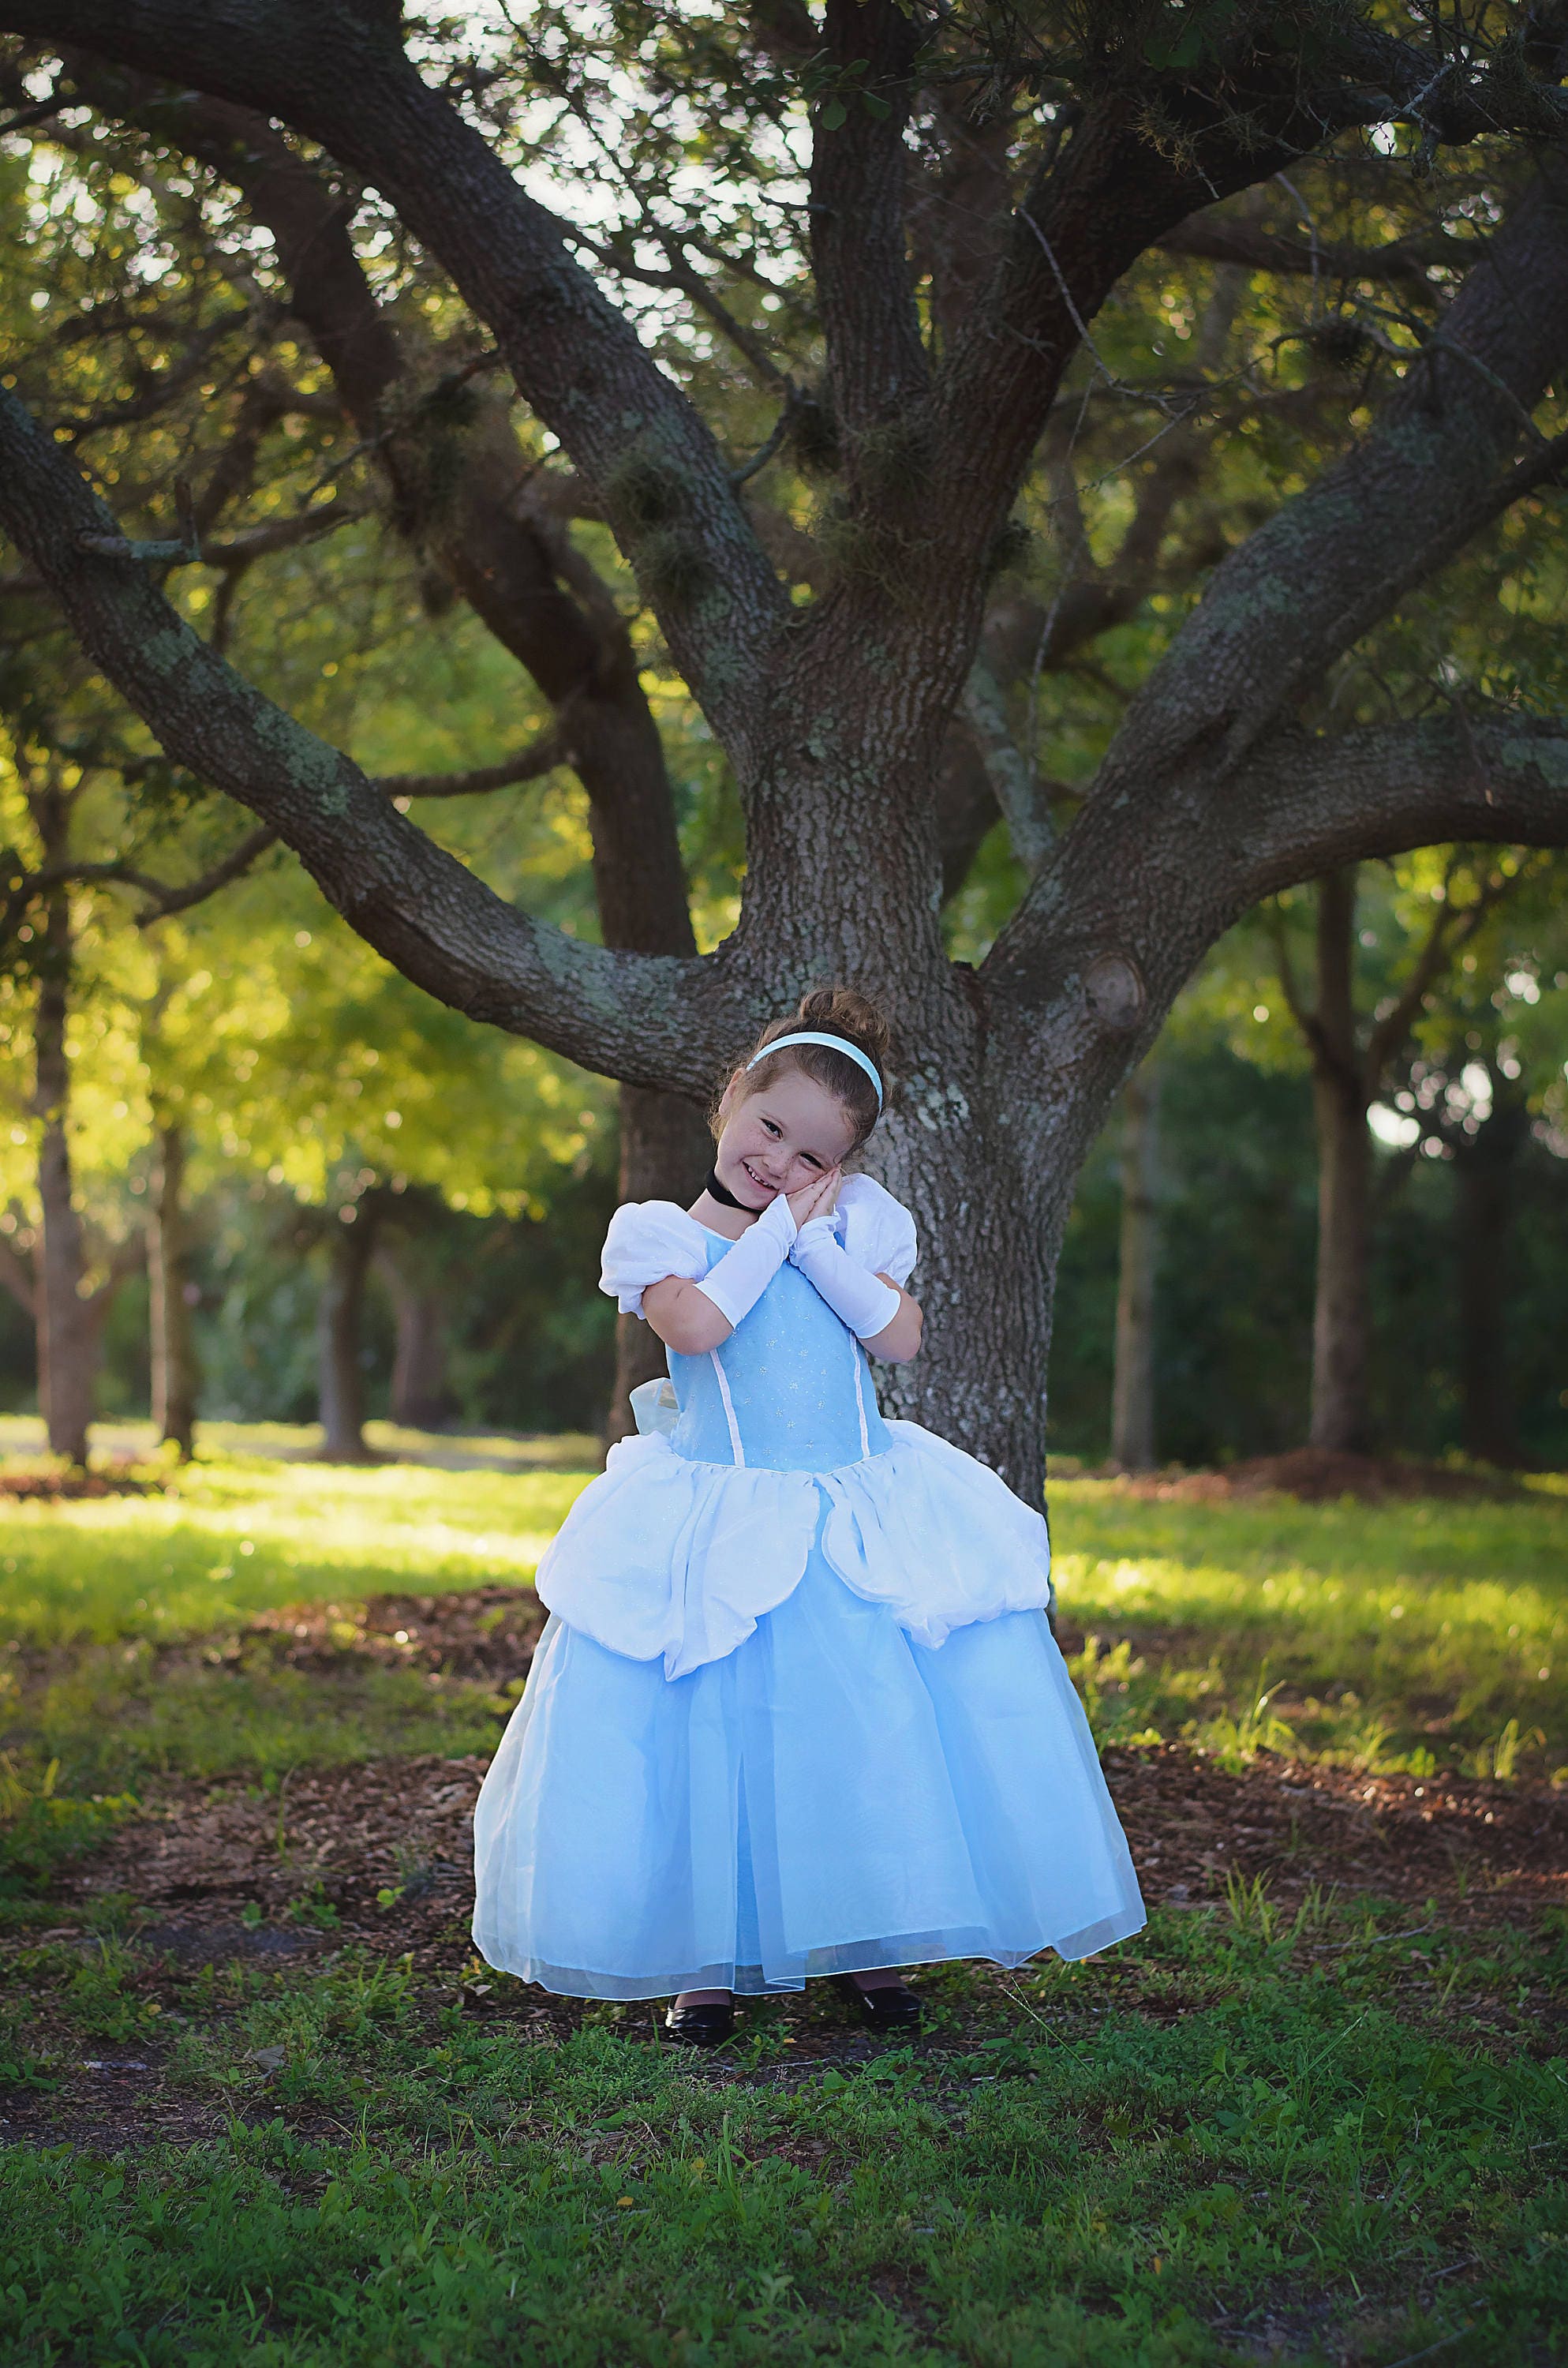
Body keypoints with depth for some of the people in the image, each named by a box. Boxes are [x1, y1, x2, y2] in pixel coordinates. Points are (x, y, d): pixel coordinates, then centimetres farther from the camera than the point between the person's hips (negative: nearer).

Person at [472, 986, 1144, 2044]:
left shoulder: (855, 1220, 9)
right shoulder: (659, 1231, 1)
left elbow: (900, 1338, -5)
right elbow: (698, 1323, -19)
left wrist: (815, 1238, -8)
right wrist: (774, 1227, -10)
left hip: (860, 1516, 3)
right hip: (719, 1522, -2)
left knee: (885, 1729, -1)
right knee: (712, 1736, -3)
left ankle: (877, 1948, 15)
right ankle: (705, 1957, 14)